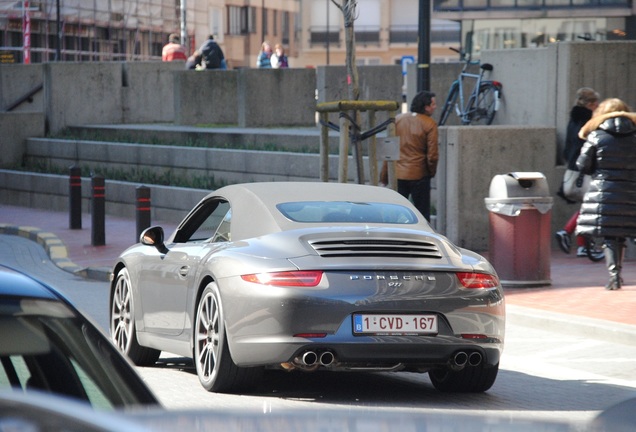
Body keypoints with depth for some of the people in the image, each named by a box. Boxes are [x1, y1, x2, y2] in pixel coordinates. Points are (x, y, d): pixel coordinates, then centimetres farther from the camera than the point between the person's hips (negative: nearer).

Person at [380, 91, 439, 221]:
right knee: (422, 214, 6)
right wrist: (432, 172, 8)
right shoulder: (429, 124, -9)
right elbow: (432, 154, -10)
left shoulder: (398, 120, 4)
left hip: (397, 175, 3)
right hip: (419, 175, -3)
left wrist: (384, 175, 9)